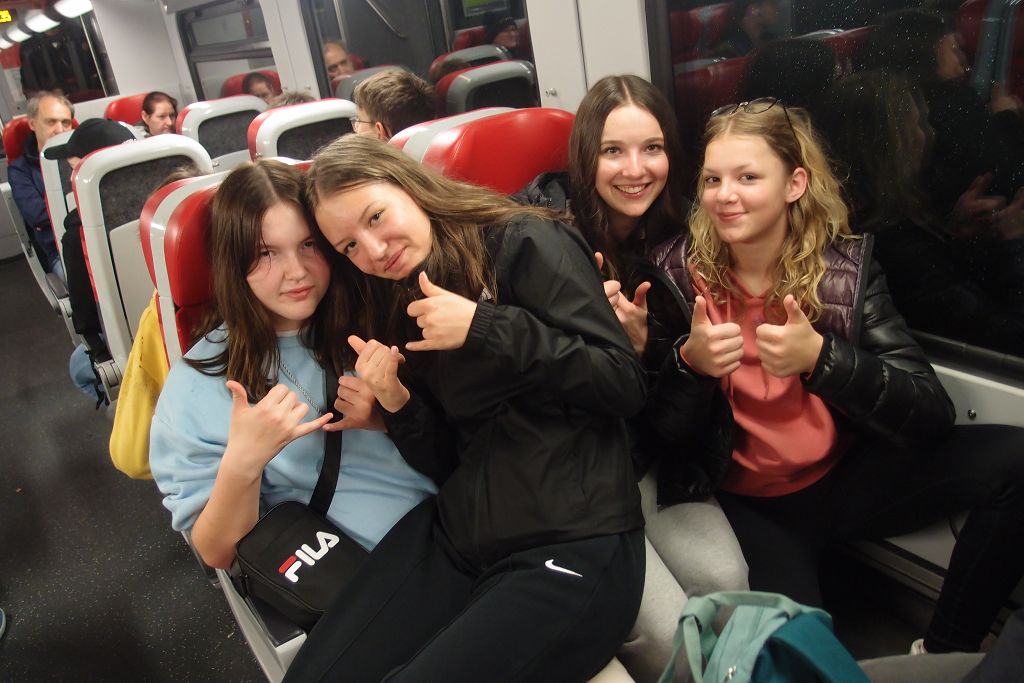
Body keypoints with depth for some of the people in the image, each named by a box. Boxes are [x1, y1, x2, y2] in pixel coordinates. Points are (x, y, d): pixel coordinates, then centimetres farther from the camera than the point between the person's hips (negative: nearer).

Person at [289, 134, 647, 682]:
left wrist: (485, 328, -17)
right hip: (458, 540, 6)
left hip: (574, 544, -5)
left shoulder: (525, 243, -4)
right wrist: (399, 408, -5)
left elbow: (625, 384, -12)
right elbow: (445, 458, 15)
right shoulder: (403, 306, 15)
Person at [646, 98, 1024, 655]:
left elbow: (932, 413, -14)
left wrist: (821, 358, -30)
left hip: (850, 477, 2)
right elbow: (659, 431, -7)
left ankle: (945, 650, 0)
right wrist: (689, 364, -28)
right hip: (751, 504, -2)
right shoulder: (677, 273, -10)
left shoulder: (847, 266, -9)